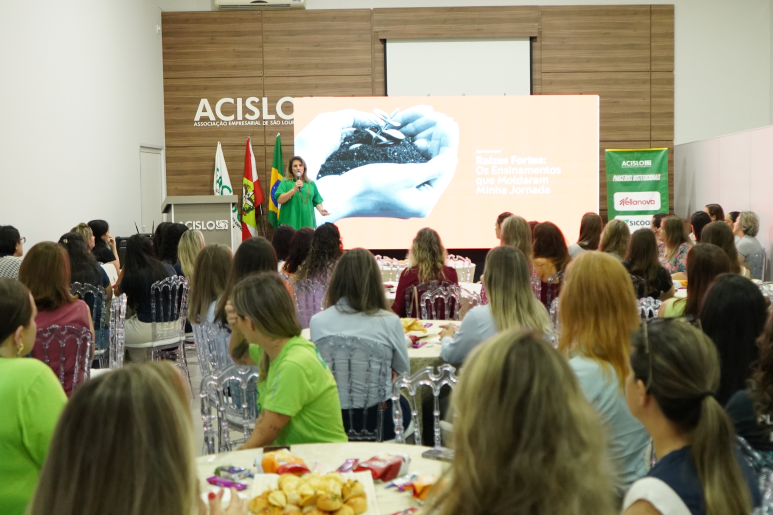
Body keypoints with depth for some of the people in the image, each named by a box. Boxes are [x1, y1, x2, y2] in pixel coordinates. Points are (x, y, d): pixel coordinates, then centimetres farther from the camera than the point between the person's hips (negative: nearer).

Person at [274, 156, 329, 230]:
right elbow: (279, 200, -6)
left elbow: (317, 201, 17)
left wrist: (321, 209, -3)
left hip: (307, 223, 3)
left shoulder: (311, 184, 15)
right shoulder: (285, 182, 5)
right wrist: (294, 189, -13)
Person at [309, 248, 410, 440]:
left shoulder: (318, 322, -11)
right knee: (403, 406, 35)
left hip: (330, 419, 3)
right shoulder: (389, 322, -16)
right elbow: (403, 369, 1)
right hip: (378, 420, -2)